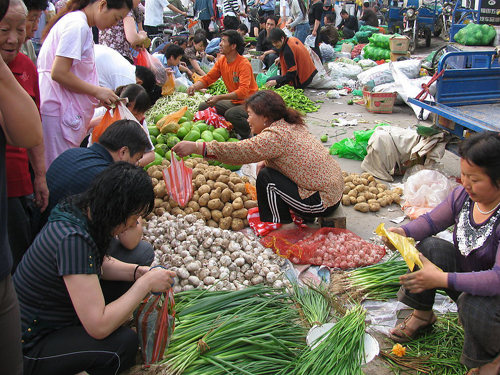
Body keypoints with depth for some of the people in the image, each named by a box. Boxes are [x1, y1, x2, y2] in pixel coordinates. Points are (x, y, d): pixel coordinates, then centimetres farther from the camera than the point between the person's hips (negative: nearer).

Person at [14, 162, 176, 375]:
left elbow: (98, 264, 15)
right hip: (28, 349, -10)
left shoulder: (82, 214, -4)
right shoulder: (73, 240, -31)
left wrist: (137, 272, -2)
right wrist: (145, 284, -21)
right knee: (125, 343, -24)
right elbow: (99, 326, -31)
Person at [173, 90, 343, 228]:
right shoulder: (291, 125, 8)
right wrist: (266, 162, -1)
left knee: (266, 177, -11)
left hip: (323, 202, -9)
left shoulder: (276, 136, -21)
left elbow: (240, 151, -26)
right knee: (269, 169, 12)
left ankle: (282, 225, 1)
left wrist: (196, 147, -26)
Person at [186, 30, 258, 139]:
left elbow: (243, 91, -30)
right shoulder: (221, 61, 3)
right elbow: (208, 78, 6)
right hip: (234, 101, 8)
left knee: (231, 114, -37)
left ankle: (251, 136, -12)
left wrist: (219, 97, -38)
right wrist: (195, 86, -17)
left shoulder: (244, 64, -20)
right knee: (204, 107, 2)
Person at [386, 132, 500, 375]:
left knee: (474, 305, -36)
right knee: (429, 247, -15)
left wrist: (442, 279, -44)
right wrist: (403, 232, -19)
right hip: (466, 278, 6)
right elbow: (432, 221, 2)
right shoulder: (463, 195, -11)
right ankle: (422, 314, 8)